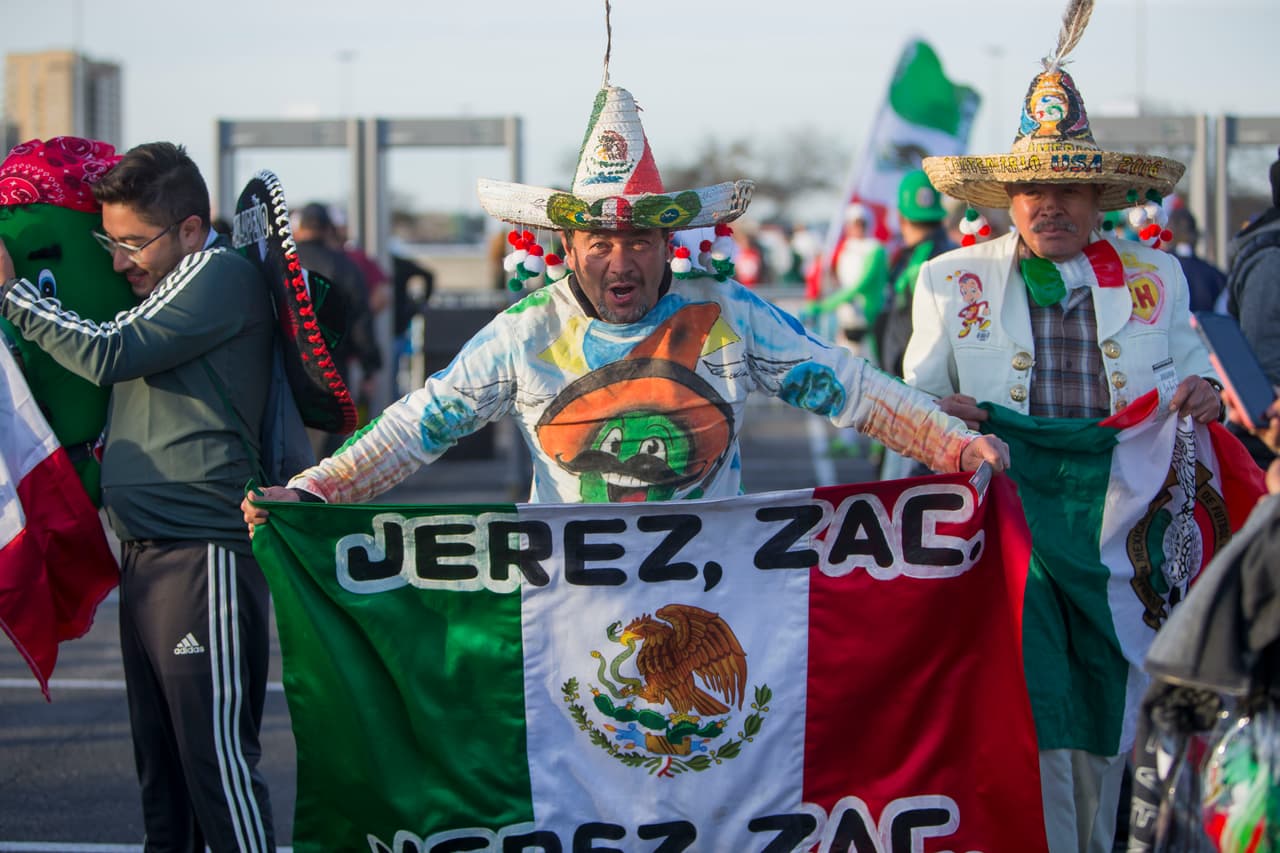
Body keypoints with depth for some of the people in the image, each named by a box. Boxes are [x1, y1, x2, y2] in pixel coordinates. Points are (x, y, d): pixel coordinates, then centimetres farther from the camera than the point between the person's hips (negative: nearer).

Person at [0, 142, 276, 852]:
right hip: (145, 552, 10)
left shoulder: (221, 274, -7)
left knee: (216, 753, -11)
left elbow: (108, 354, -14)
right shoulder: (167, 289, 21)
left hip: (202, 552, -10)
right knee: (159, 758, 12)